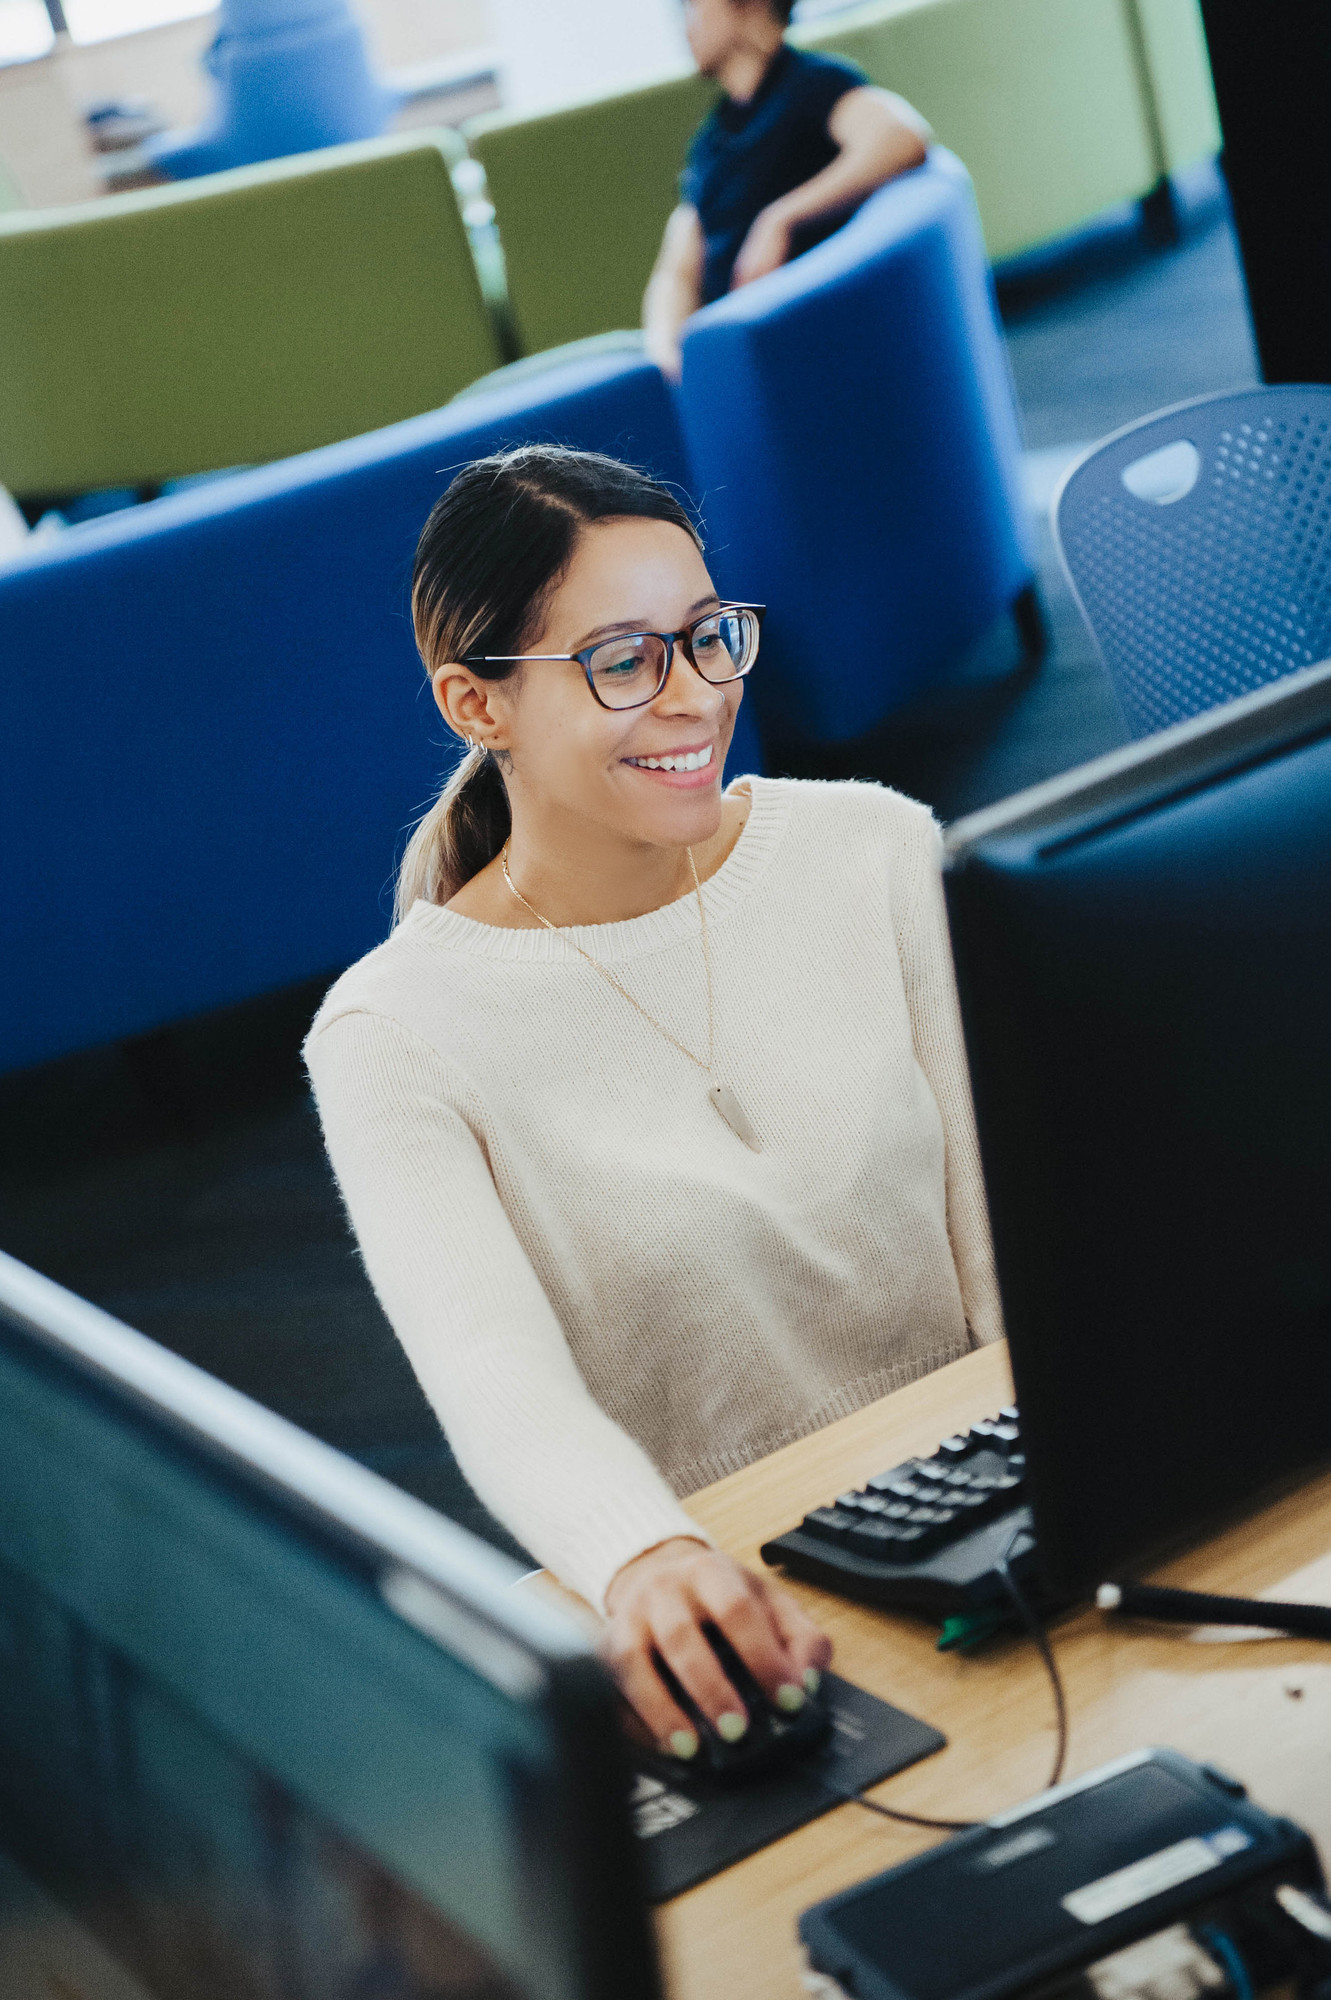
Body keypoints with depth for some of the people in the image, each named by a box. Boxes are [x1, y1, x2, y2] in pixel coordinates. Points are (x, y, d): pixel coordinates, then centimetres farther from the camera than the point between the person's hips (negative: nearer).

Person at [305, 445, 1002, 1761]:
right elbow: (493, 1371, -25)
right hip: (694, 1623, -2)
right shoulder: (395, 1036, -9)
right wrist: (644, 1559, -47)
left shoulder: (877, 851, 2)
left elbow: (1014, 1214, 1)